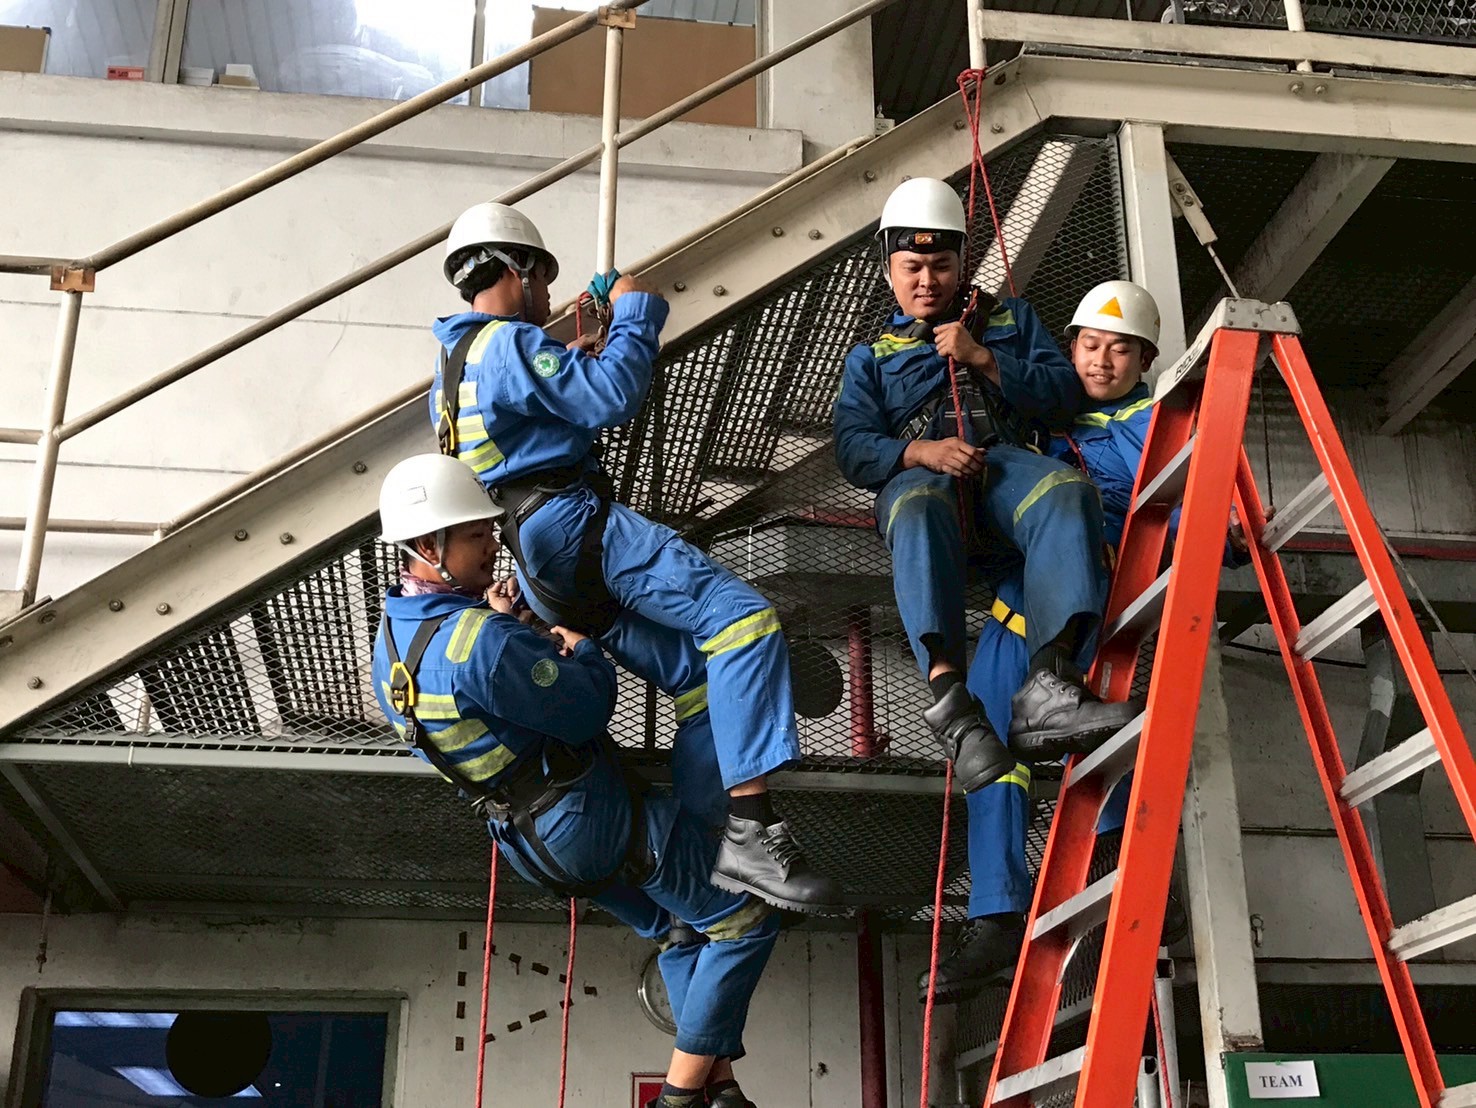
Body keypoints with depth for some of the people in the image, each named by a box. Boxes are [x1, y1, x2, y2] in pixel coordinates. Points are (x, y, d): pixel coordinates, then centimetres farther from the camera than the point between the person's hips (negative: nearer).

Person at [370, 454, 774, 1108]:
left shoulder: (390, 643, 1)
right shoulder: (482, 641, -30)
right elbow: (589, 709, -21)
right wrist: (583, 647, -2)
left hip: (527, 839, 10)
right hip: (592, 820, -10)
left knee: (679, 932, 25)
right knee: (745, 920, 2)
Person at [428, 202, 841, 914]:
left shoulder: (453, 366, 29)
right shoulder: (508, 342, -3)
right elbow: (612, 399, -12)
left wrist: (572, 367, 32)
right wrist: (635, 312, 1)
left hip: (544, 580, 10)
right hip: (575, 528, -10)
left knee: (703, 681, 8)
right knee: (742, 616, -23)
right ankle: (752, 832, -35)